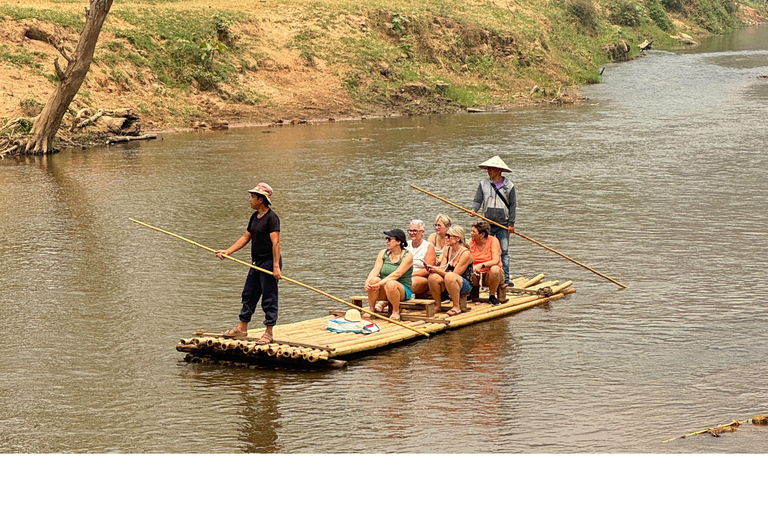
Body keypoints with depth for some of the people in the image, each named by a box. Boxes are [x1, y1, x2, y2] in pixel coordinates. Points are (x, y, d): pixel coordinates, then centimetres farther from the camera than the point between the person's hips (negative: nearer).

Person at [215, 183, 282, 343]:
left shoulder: (271, 217, -15)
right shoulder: (255, 217, 13)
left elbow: (275, 242, -21)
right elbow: (246, 238, 20)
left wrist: (276, 266, -27)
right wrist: (227, 252, 13)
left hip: (269, 263, -10)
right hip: (256, 263, 10)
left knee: (269, 298, -4)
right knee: (248, 295, 15)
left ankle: (269, 333, 2)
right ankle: (242, 328, 26)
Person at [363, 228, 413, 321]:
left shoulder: (408, 256, -8)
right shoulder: (383, 253, 8)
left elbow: (397, 274, -20)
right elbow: (376, 269, -4)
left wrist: (381, 283, -31)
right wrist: (367, 281, -24)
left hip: (403, 290, -4)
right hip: (384, 292, 4)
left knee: (390, 284, -37)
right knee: (373, 280, -27)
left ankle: (396, 311, -15)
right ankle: (371, 309, -14)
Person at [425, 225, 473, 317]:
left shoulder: (465, 253, -15)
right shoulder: (447, 249, 6)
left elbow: (454, 274, -18)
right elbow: (442, 269, 3)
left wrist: (437, 270, -26)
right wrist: (431, 268, -18)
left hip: (465, 284, -6)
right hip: (447, 285, 6)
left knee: (449, 276, -38)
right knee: (433, 277, -26)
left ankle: (457, 307, -24)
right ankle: (437, 305, -7)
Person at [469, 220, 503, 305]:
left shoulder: (493, 241, -8)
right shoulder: (470, 242, 3)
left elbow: (496, 260, -20)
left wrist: (481, 265, -35)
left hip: (489, 274, -2)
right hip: (476, 276, 2)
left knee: (495, 269, -37)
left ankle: (492, 295, -16)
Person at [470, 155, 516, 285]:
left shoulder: (509, 186, 3)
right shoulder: (483, 184, 8)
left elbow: (513, 205, 4)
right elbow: (478, 200, 3)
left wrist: (511, 223, -2)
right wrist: (474, 209, -19)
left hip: (503, 225, -2)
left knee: (504, 252, -1)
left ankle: (505, 279, 3)